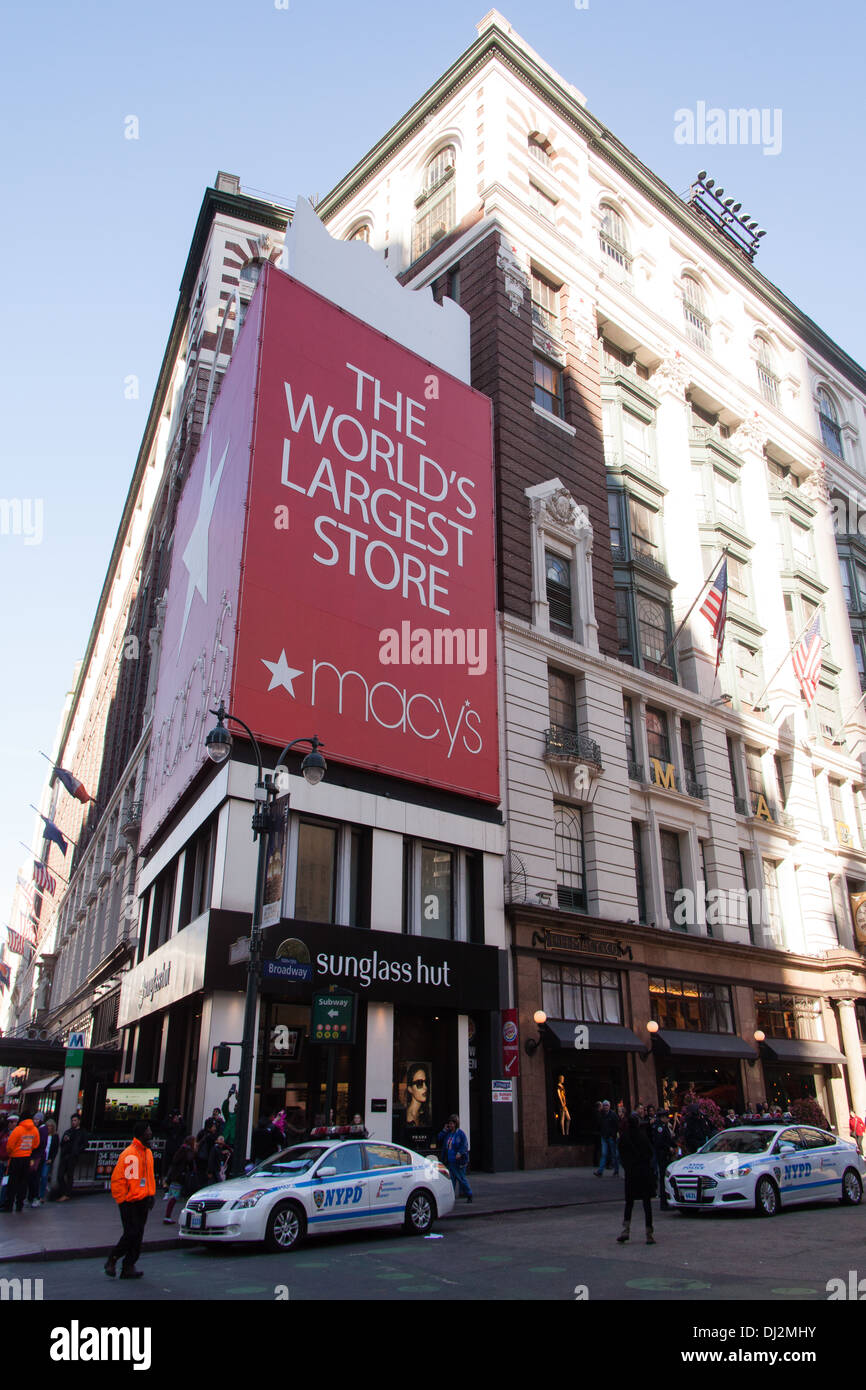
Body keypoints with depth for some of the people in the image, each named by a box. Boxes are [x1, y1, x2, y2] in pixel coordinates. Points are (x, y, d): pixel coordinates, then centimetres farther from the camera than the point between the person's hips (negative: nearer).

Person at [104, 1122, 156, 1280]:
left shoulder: (148, 1153, 11)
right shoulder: (128, 1154, -16)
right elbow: (117, 1179, -14)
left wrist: (151, 1194, 12)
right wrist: (122, 1199, -14)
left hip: (143, 1201, 8)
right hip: (129, 1202, -8)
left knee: (137, 1236, 8)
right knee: (131, 1234, -8)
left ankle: (128, 1267, 16)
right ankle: (112, 1261, 11)